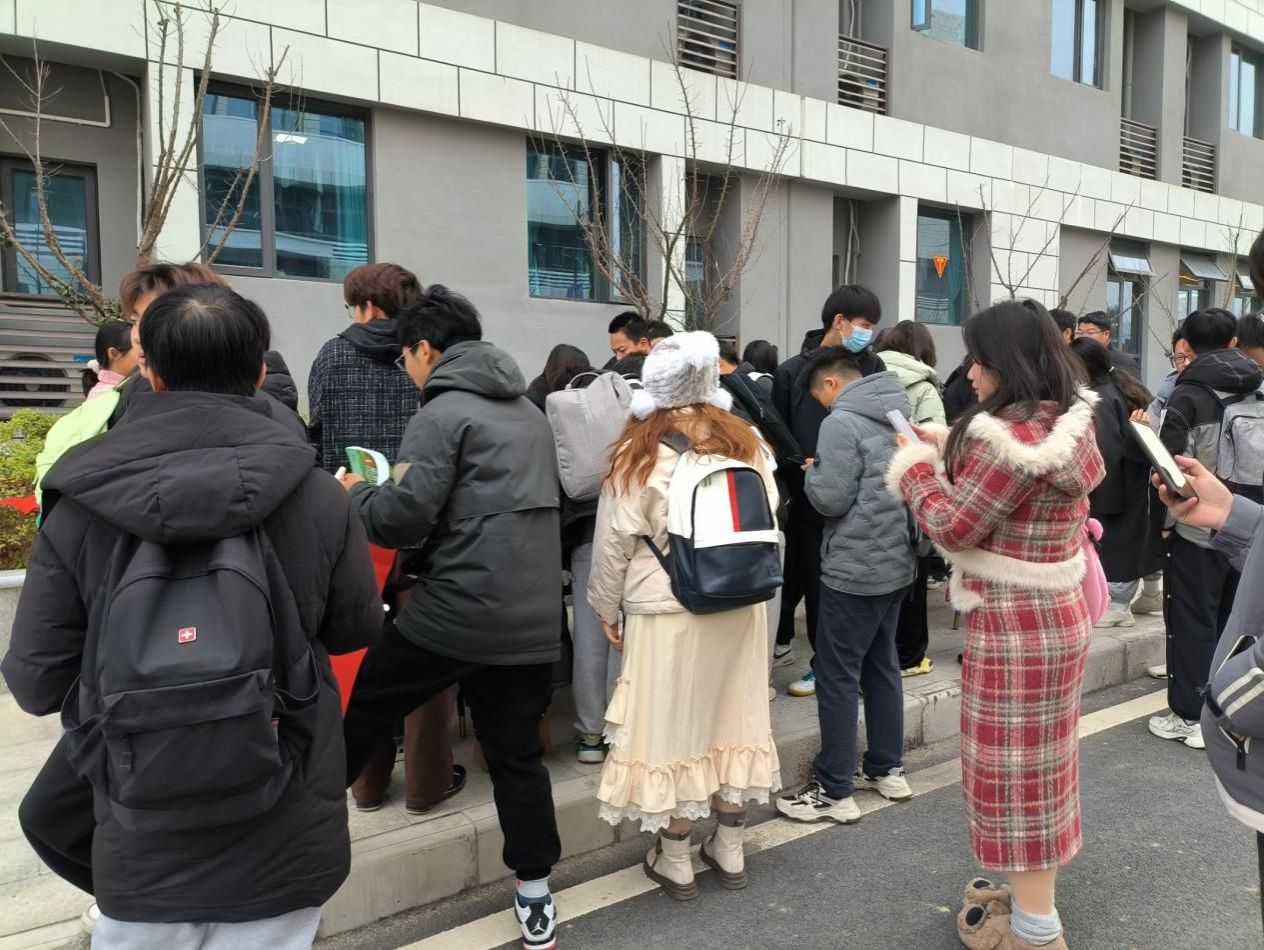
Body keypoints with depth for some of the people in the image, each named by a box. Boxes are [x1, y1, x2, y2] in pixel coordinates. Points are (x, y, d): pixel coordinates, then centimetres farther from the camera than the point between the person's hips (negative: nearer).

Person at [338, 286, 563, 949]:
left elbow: (401, 518, -15)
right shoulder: (531, 413, 17)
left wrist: (356, 492, 6)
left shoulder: (443, 413, -8)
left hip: (455, 611, -7)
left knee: (360, 715, 14)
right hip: (532, 616, 7)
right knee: (517, 753, 14)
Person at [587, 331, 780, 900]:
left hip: (667, 611, -4)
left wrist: (607, 610, 7)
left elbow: (614, 544, -6)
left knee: (671, 726, 7)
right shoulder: (746, 443, 0)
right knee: (730, 719, 15)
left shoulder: (640, 455, -11)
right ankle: (729, 851, 28)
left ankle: (675, 862, 19)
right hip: (739, 605, 5)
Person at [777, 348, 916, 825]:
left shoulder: (841, 423, -16)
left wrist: (812, 473, 1)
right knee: (882, 665, 18)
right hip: (897, 562, 9)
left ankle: (834, 792, 6)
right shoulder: (900, 416, 10)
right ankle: (887, 769, 28)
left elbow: (831, 499, -18)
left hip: (855, 569, -9)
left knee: (837, 677, -1)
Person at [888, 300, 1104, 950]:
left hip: (1016, 624, -10)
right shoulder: (1065, 424, 5)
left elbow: (952, 526, -19)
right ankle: (1032, 898, 37)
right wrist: (948, 449, 8)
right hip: (1053, 613, 10)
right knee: (1037, 762, 20)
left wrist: (916, 464, -5)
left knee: (1013, 767, 5)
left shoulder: (1015, 437, -26)